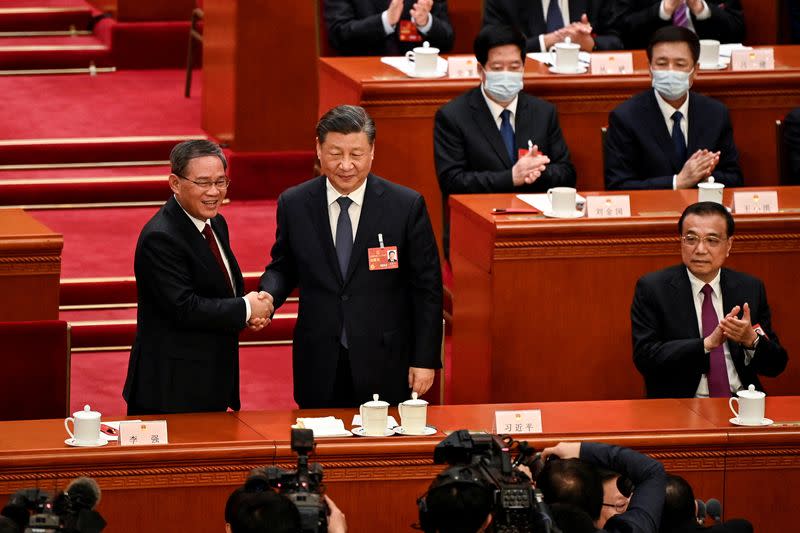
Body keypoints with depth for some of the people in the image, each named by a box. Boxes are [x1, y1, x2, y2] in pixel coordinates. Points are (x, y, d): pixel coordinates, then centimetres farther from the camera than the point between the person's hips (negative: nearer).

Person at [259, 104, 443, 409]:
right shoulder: (293, 204, 2)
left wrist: (425, 360, -3)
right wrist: (268, 296, -8)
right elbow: (283, 267, 14)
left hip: (384, 364, -2)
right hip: (319, 367, 2)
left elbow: (427, 289, 0)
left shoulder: (406, 206, -4)